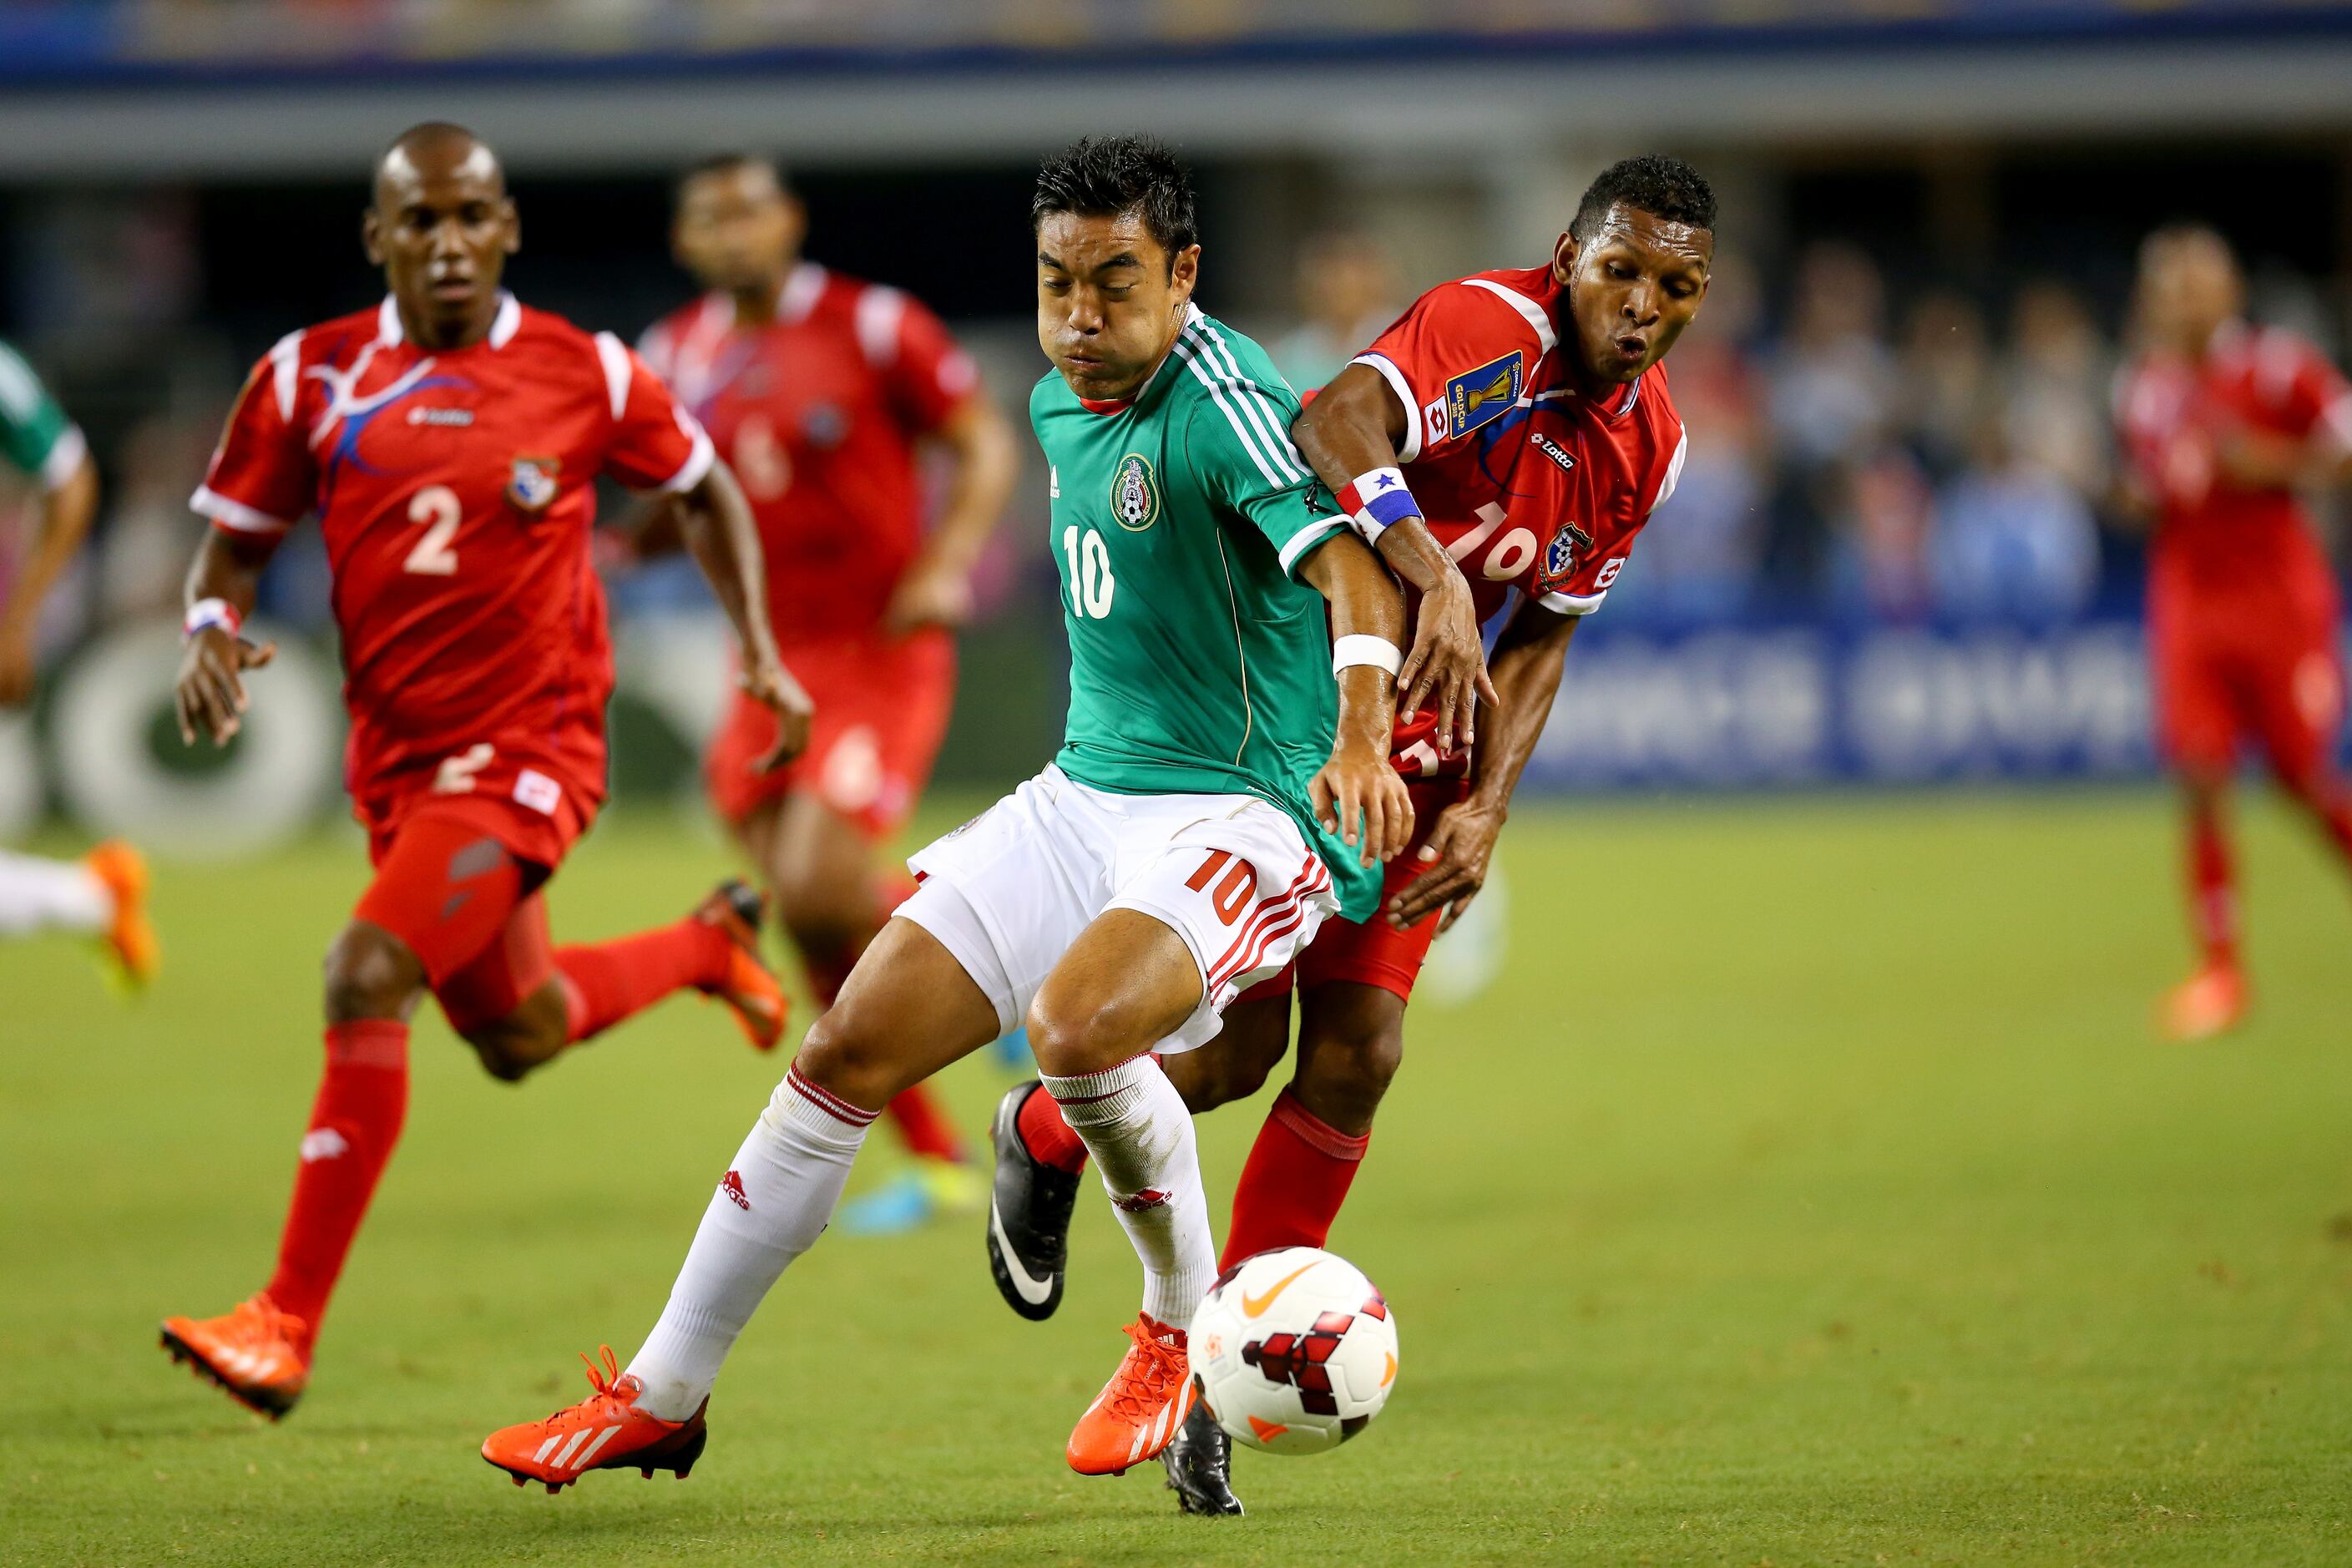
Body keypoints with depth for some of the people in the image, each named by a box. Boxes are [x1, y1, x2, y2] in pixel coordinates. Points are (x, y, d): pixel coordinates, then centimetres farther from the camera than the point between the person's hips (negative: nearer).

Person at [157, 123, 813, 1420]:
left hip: (527, 754, -5)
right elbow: (233, 540, 7)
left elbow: (705, 492, 12)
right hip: (397, 761, 5)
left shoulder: (584, 375, -6)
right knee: (514, 1034, 20)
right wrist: (211, 632, -14)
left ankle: (288, 1324, -20)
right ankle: (709, 945, 53)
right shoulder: (310, 377, -2)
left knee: (367, 978, -24)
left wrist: (760, 653, 4)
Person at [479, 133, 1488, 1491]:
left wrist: (1360, 736, -51)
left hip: (1249, 813, -8)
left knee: (1077, 1024, -35)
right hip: (1084, 796, 8)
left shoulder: (1220, 399, -19)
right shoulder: (1059, 406, 8)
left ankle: (1185, 1330, -7)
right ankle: (661, 1400, 14)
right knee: (851, 1049, 2)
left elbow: (1346, 563, -34)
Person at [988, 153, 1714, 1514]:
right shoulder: (1489, 331, -25)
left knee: (1357, 1055, -5)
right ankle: (1043, 1138, 26)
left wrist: (1485, 807, -6)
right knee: (1239, 1047, -8)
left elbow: (1543, 636, 8)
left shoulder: (1648, 446, 0)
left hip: (1406, 740, 6)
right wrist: (1422, 568, -62)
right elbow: (1335, 428, -45)